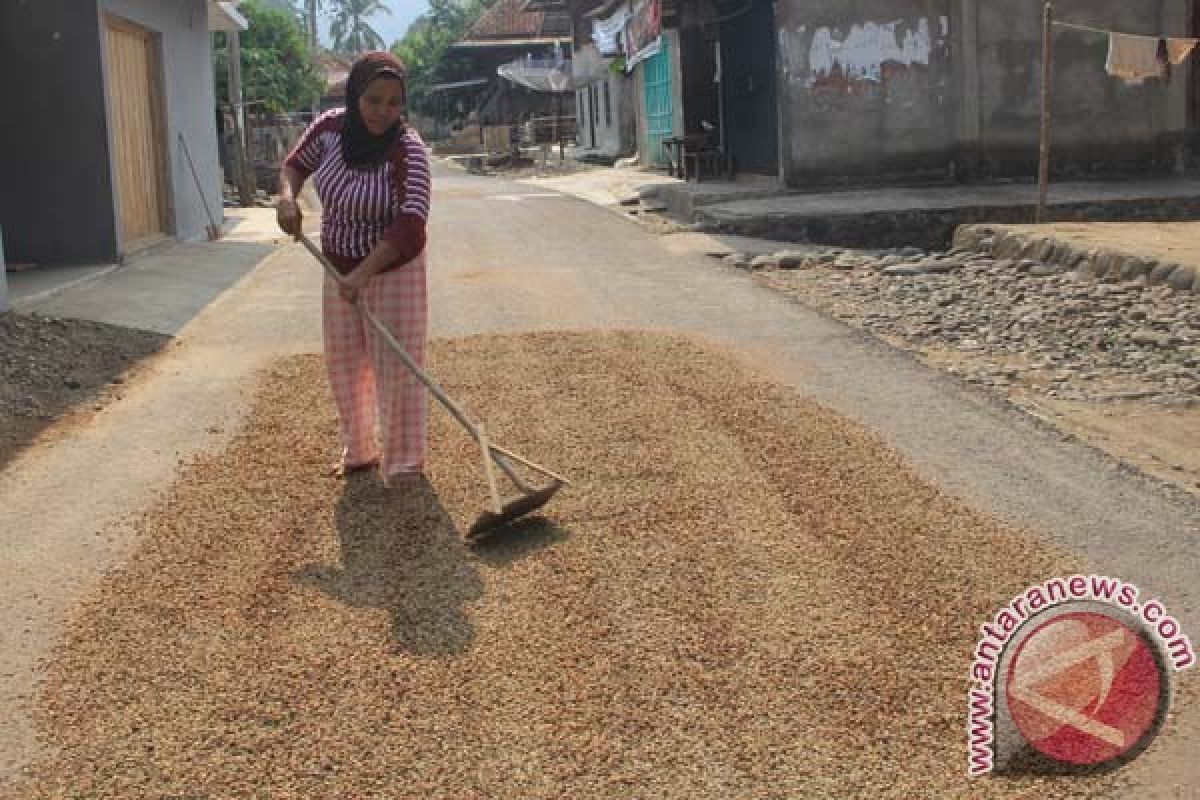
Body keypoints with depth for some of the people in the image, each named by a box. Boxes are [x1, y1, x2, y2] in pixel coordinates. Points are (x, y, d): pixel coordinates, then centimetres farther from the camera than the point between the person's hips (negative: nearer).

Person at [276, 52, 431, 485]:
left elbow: (409, 224, -35)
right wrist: (287, 197, -13)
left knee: (396, 365, -2)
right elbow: (296, 163, 9)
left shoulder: (408, 150, -26)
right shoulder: (330, 126, -10)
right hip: (339, 268, 6)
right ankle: (359, 450, 32)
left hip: (393, 268, -6)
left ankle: (403, 462, 12)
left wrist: (362, 274, -44)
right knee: (344, 363, 15)